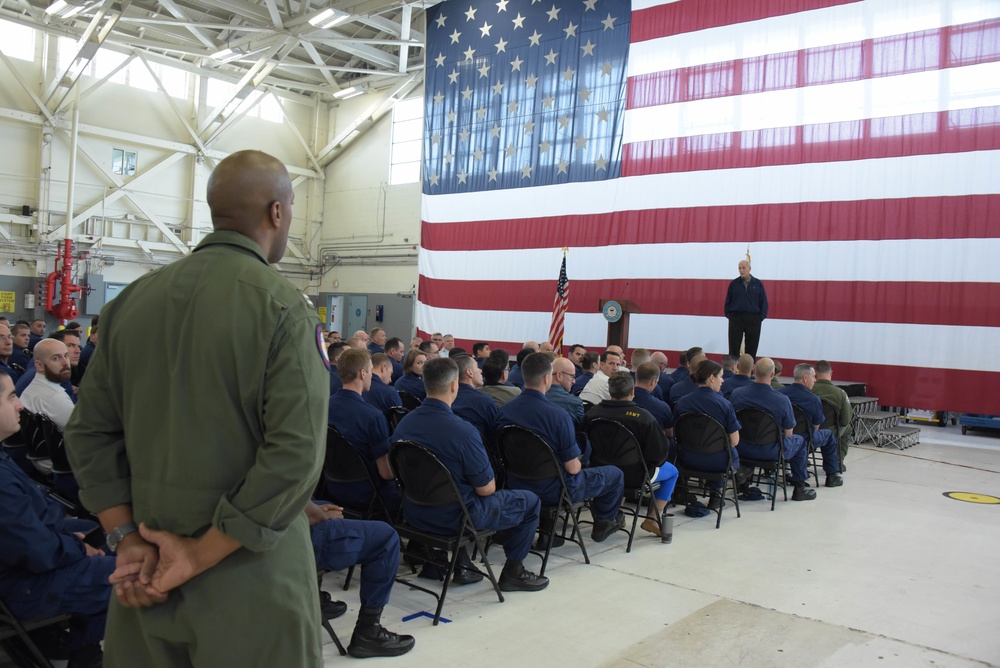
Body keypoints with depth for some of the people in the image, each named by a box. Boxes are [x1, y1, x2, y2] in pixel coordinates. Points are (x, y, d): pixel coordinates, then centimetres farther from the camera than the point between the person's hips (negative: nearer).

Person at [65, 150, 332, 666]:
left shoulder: (131, 301, 2)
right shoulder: (284, 308, -15)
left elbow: (89, 431, 3)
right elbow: (295, 454, -23)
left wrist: (128, 539, 0)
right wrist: (201, 555, -15)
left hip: (150, 567, 5)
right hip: (249, 582, -5)